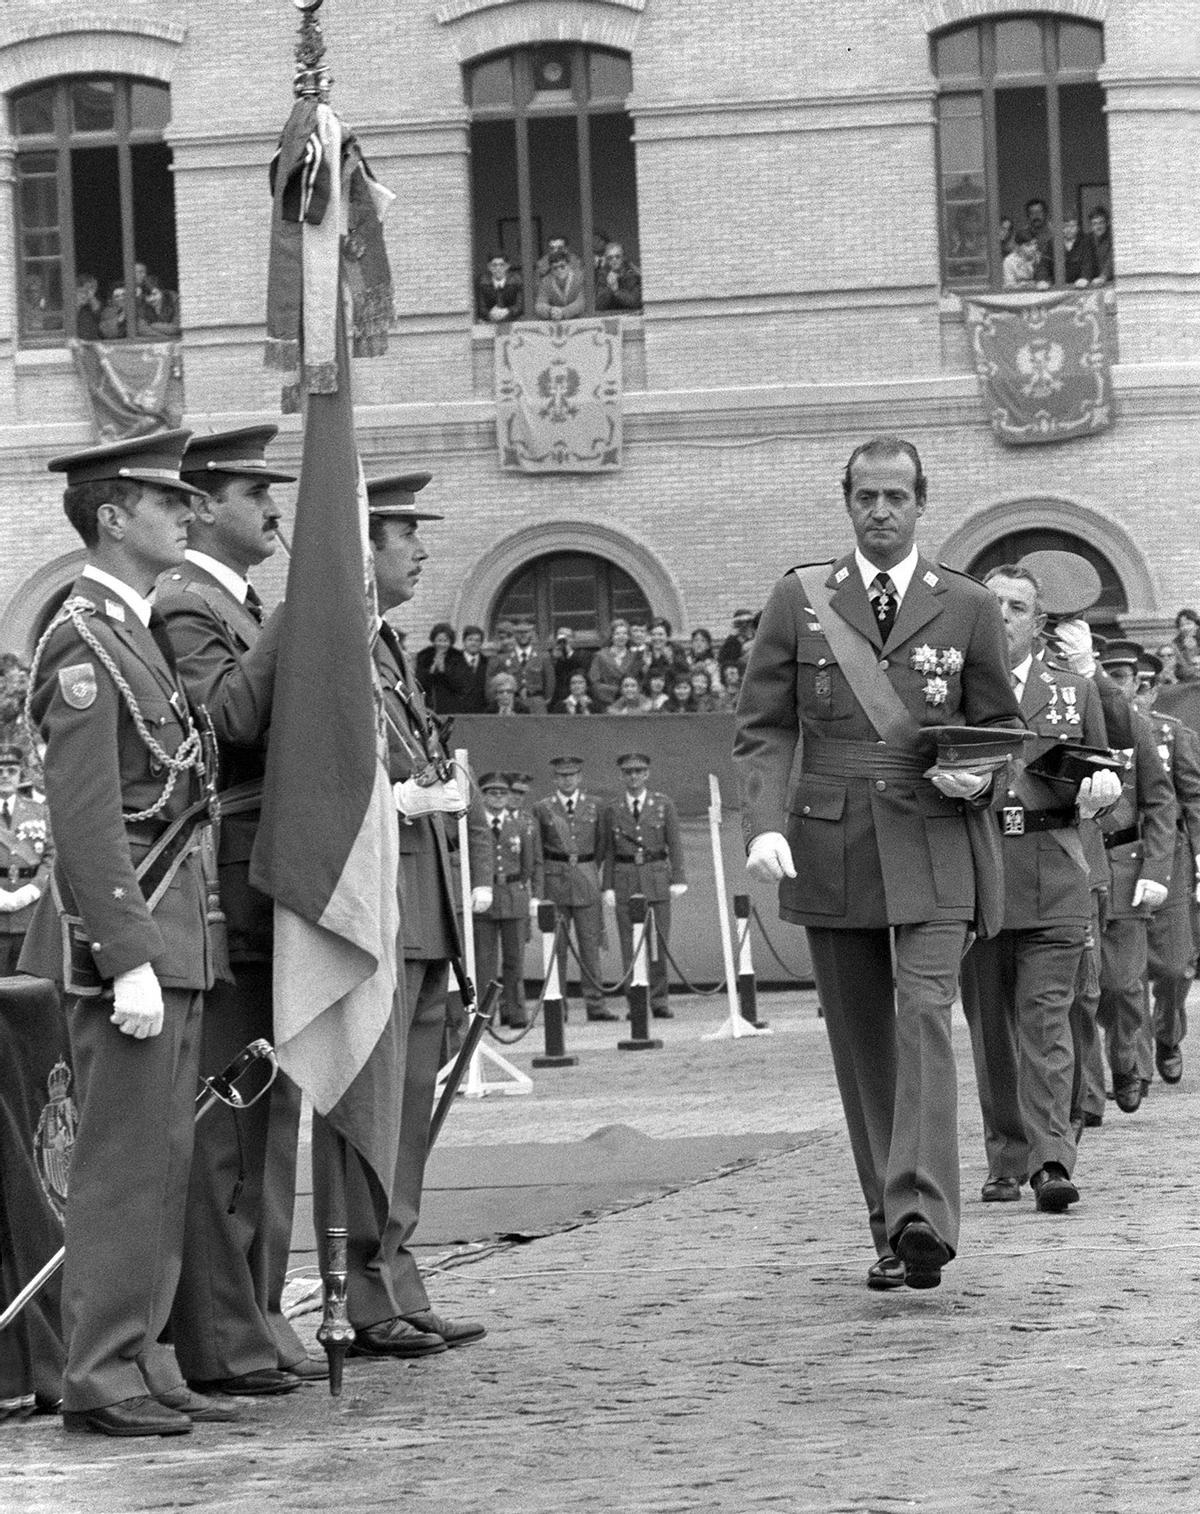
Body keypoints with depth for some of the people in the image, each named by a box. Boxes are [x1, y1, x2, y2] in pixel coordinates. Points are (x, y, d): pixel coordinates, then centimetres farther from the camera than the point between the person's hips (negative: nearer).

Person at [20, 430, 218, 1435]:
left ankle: (142, 1363, 16)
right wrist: (128, 963, -23)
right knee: (122, 1163, -7)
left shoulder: (143, 632, 17)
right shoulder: (85, 644, -14)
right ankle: (101, 1381, -4)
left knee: (162, 1161, 11)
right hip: (124, 932, -10)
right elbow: (85, 823, -19)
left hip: (174, 936, 10)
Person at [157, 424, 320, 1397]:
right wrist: (295, 617, -23)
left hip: (273, 901, 10)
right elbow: (228, 716, -28)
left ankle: (258, 1325, 19)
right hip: (225, 902, -10)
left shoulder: (245, 607, 20)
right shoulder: (185, 607, -11)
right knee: (223, 1129, -7)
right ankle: (223, 1344, -4)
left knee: (270, 1121, 13)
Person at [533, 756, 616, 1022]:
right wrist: (540, 883, 6)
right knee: (557, 945, 0)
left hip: (586, 878, 1)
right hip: (555, 878, -1)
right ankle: (558, 1004, 4)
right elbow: (536, 850, 9)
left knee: (590, 943, -1)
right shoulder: (542, 809, 4)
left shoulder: (596, 806, 7)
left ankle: (595, 1003, -1)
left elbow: (604, 842, 16)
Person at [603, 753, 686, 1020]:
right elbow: (609, 851, 8)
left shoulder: (663, 805, 6)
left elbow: (675, 844, 4)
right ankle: (636, 1003, 2)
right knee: (629, 944, -1)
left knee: (659, 942, -2)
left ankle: (658, 1001, 4)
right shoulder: (614, 810, 7)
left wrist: (678, 879, -4)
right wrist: (608, 887, 0)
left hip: (656, 877, 0)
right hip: (625, 878, 0)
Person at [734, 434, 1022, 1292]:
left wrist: (980, 778, -8)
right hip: (830, 849, 2)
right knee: (862, 1043, 5)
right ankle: (889, 1227, 12)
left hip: (930, 845, -2)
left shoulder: (968, 608, 7)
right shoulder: (799, 601, 7)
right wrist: (765, 825, -11)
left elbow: (1002, 727, 15)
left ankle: (923, 1218, -27)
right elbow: (763, 729, 4)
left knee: (924, 1020, -18)